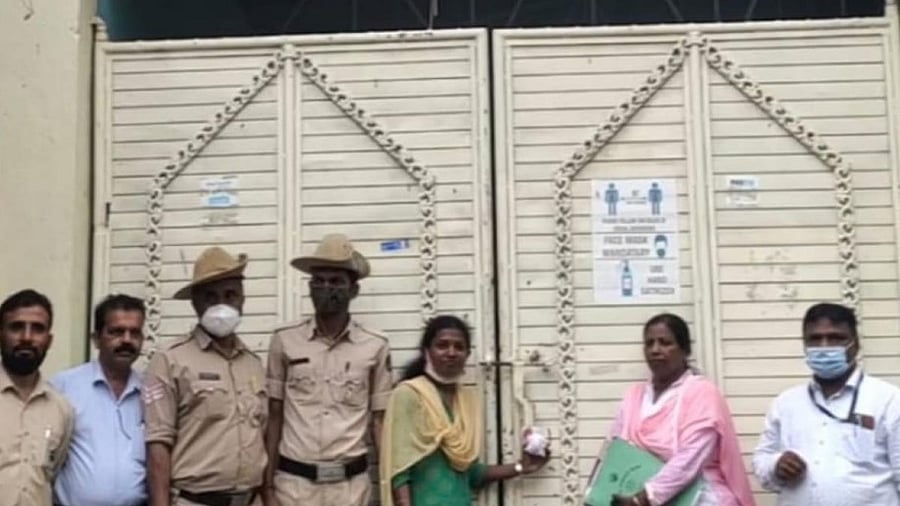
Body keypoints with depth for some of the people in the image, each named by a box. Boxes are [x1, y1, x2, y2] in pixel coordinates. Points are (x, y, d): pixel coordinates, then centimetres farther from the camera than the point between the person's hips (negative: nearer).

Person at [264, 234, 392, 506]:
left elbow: (380, 421, 5)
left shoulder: (375, 347, 0)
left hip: (350, 483, 0)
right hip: (294, 481, 0)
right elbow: (274, 417, 5)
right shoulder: (284, 341, 0)